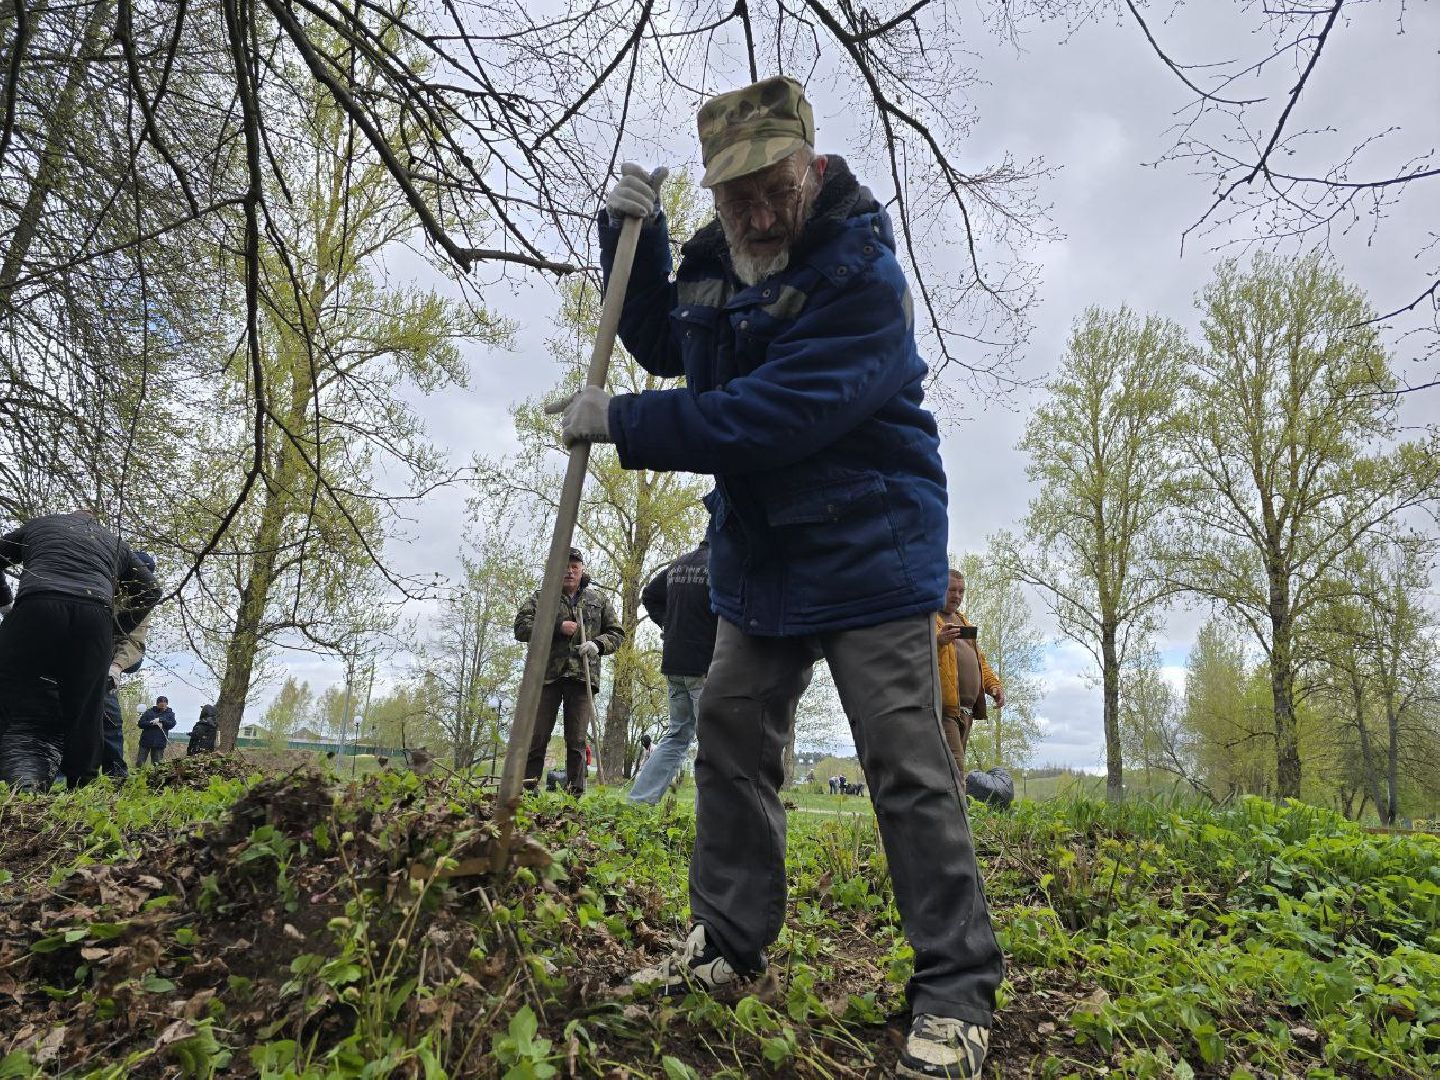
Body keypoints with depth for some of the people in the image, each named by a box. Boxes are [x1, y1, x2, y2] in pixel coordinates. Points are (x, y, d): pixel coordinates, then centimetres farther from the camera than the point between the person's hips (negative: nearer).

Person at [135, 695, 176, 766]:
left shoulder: (169, 713, 8)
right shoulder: (149, 712, 6)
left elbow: (172, 724, -7)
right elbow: (141, 724, -2)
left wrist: (160, 720, -18)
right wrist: (152, 723, -16)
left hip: (159, 744, 0)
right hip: (146, 741, 0)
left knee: (156, 764, 2)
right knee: (139, 763, 3)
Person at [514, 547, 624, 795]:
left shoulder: (599, 600, 17)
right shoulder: (542, 597, 12)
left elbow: (616, 633, 16)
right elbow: (521, 627, 0)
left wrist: (597, 645, -4)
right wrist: (557, 626, -11)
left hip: (582, 676, 1)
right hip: (547, 674, 0)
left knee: (577, 741, 0)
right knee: (536, 736, -1)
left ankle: (575, 793, 3)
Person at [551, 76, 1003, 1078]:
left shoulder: (861, 273, -19)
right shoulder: (717, 259, 6)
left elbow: (769, 417, -27)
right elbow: (661, 345, 21)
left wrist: (622, 423, -21)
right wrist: (631, 235, 6)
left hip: (867, 553, -7)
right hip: (760, 556, 8)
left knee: (906, 762, -6)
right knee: (731, 739, 10)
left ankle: (958, 992, 7)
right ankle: (729, 944, 26)